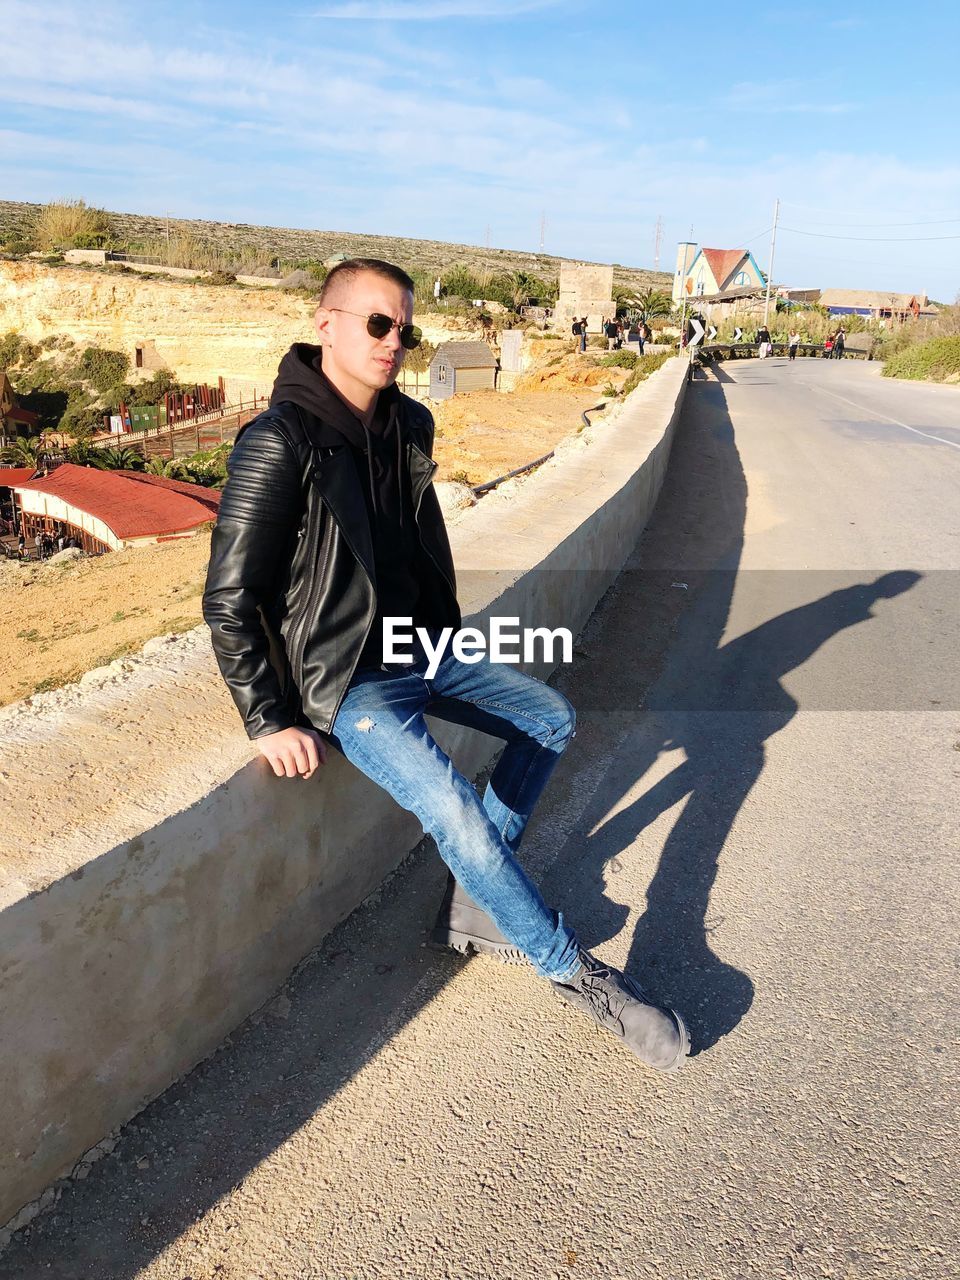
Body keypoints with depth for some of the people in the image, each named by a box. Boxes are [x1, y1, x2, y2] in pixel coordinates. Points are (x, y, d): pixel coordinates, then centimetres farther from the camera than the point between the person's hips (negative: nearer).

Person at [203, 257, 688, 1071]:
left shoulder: (410, 425, 4)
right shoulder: (280, 444, -19)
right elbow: (230, 599, -17)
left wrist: (448, 640, 17)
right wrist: (270, 722, -17)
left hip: (420, 646, 9)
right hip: (347, 680, -8)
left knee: (553, 720, 8)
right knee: (457, 814, -24)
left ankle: (472, 903, 12)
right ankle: (575, 974, -1)